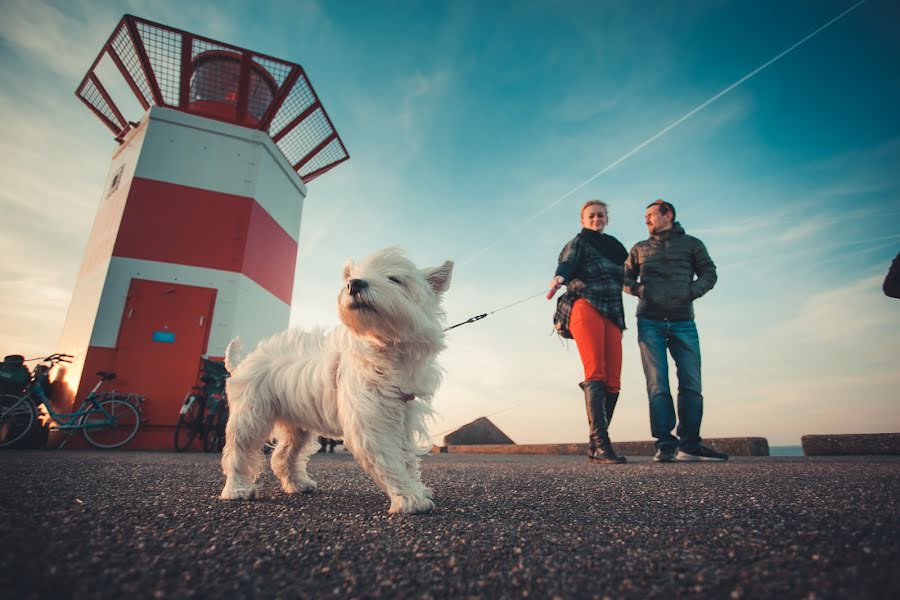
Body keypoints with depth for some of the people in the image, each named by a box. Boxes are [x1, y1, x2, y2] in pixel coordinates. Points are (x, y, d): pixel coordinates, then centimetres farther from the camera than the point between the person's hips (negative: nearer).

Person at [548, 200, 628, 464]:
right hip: (586, 308, -6)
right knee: (596, 373, -20)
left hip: (612, 315, 6)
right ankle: (601, 444, -25)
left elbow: (623, 276, 26)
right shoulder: (578, 242, 9)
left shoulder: (614, 246, 28)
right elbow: (566, 264, -10)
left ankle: (596, 448, 4)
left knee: (612, 381, -3)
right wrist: (558, 279, -34)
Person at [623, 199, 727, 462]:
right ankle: (665, 445, -6)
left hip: (683, 322, 0)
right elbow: (625, 278, 18)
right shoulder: (640, 249, 17)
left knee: (691, 384, -2)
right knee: (657, 384, -7)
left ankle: (689, 444, 7)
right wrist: (637, 288, -4)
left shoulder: (691, 244, 14)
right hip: (650, 322, 0)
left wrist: (692, 291, -8)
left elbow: (709, 273, 11)